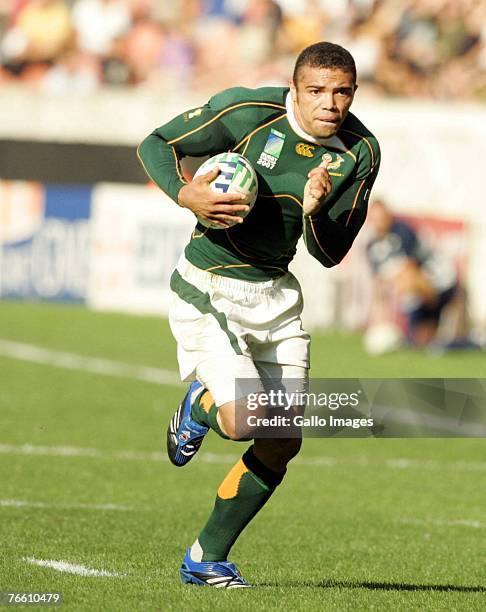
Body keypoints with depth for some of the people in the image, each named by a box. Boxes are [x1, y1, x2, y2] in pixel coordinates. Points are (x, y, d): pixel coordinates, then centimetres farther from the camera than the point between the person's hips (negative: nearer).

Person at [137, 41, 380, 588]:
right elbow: (155, 144, -7)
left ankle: (206, 559, 21)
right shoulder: (247, 113, -17)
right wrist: (184, 195, -25)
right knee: (242, 419, -21)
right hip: (208, 289, -5)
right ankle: (197, 404, 17)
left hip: (276, 294, 5)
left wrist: (314, 213, -23)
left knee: (283, 443, 3)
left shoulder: (360, 153, -4)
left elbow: (330, 254, -1)